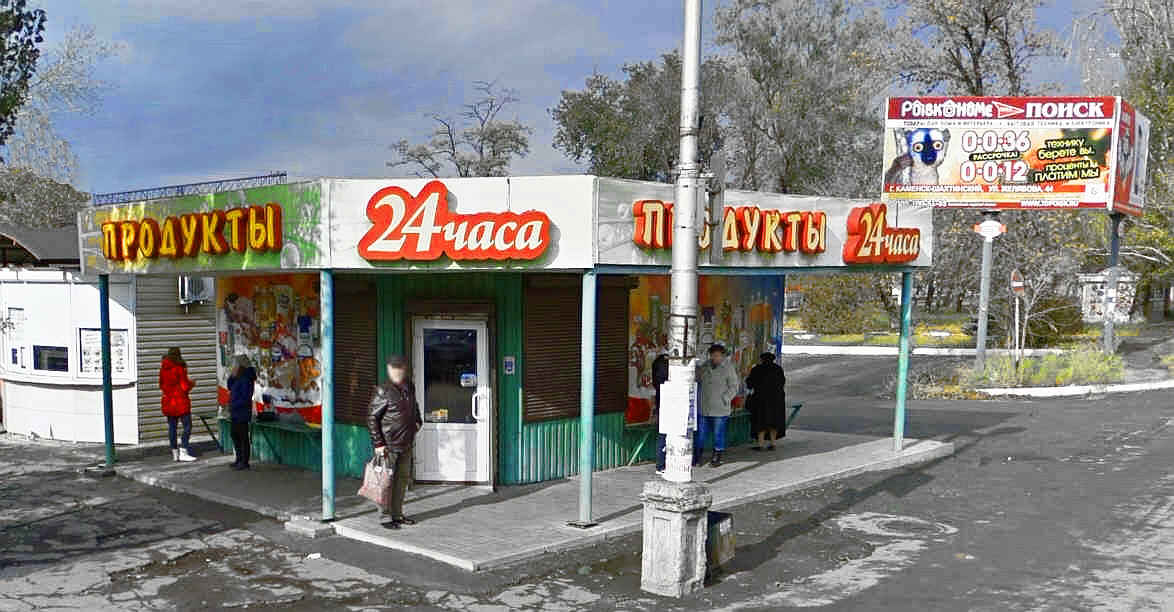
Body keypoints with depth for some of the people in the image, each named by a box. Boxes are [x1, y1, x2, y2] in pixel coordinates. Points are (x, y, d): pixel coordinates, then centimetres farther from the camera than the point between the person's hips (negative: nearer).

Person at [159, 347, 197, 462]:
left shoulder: (163, 369, 5)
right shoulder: (179, 369, -13)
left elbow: (161, 385, 14)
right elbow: (185, 386, -14)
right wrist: (191, 384, 6)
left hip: (168, 402, 6)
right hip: (181, 401, -6)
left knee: (172, 427, 9)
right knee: (187, 426, -1)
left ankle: (174, 452, 13)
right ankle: (183, 451, -9)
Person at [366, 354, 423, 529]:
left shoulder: (409, 387, 8)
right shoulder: (383, 390, -13)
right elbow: (371, 417, -12)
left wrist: (418, 421, 14)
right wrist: (377, 443, -15)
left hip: (406, 443, 7)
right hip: (389, 444, -7)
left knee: (402, 479, 14)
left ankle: (397, 514, 24)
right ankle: (386, 517, 7)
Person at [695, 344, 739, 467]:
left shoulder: (728, 368, -6)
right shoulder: (705, 365, 8)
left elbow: (733, 387, -5)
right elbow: (698, 380, 20)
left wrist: (724, 399, -12)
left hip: (720, 410, -5)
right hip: (704, 408, 5)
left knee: (719, 435, 2)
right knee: (701, 433, 9)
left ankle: (716, 459, 13)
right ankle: (697, 458, 17)